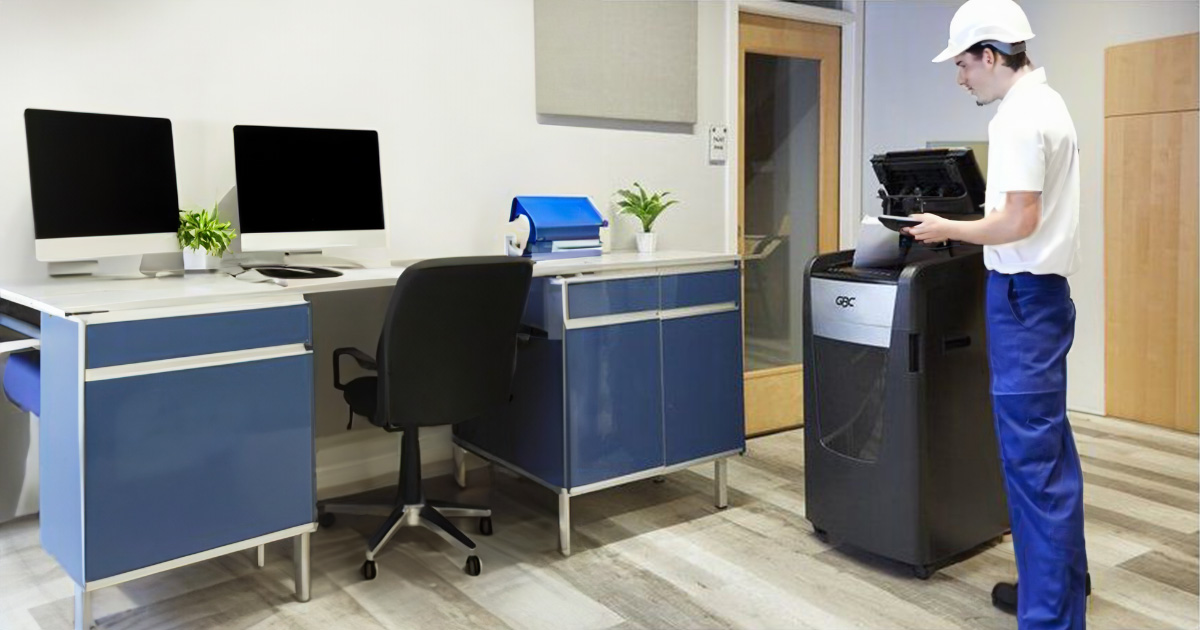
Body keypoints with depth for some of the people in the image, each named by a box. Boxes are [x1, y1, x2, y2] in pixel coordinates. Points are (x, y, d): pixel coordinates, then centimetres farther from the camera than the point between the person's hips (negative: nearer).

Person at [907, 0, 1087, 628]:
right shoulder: (1045, 102, 16)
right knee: (1051, 445, 18)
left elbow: (1019, 220, -21)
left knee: (1032, 457, -6)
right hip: (1043, 289, 11)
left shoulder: (1018, 116, -16)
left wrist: (949, 229, -8)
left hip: (1022, 295, -11)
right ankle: (1063, 579, 32)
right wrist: (969, 226, 17)